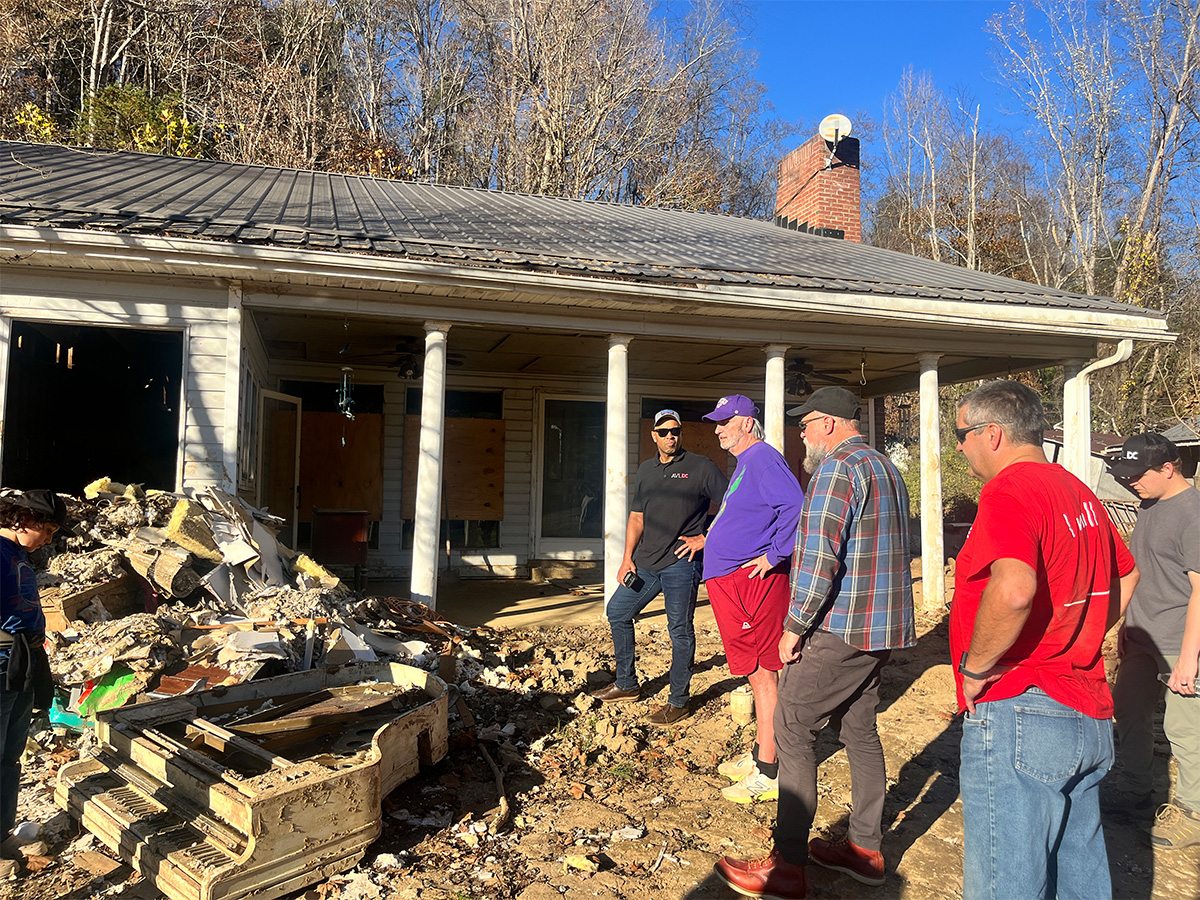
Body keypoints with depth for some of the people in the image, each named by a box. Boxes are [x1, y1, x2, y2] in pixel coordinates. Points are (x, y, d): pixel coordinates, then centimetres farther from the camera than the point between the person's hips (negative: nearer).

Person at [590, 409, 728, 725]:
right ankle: (626, 685, 27)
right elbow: (636, 518, 16)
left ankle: (678, 701, 13)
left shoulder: (701, 467, -4)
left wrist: (705, 538, -10)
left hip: (681, 562, -7)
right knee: (617, 612, 12)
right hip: (645, 562, 7)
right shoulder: (645, 471, 14)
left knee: (680, 629, -1)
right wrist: (628, 558, 7)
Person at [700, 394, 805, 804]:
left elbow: (796, 507, -26)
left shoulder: (762, 458, -13)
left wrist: (774, 555, -23)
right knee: (756, 672, 17)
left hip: (753, 581, -11)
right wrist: (707, 537, 24)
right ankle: (759, 754, 29)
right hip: (731, 581, 11)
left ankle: (768, 773, 3)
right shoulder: (744, 463, 19)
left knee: (763, 673, -4)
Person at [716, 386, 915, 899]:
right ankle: (865, 849, 27)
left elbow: (818, 556, -23)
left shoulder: (837, 469, -15)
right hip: (883, 628, 10)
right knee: (860, 728, 17)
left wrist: (794, 626, -15)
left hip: (841, 630, -10)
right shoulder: (888, 469, 17)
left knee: (793, 728, -3)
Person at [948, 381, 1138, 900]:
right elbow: (1126, 576, 28)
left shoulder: (1009, 491, -17)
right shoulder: (1078, 491, 13)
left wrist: (974, 665, -20)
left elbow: (1014, 589, -35)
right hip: (1089, 715, 10)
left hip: (1019, 711, -10)